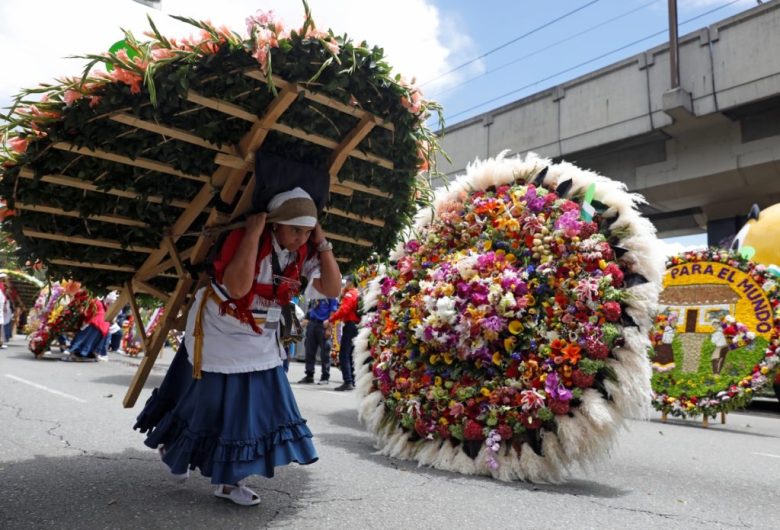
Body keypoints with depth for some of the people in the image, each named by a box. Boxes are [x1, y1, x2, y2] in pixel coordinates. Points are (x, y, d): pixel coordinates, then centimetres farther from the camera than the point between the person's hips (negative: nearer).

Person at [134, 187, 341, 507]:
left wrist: (322, 243, -21)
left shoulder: (304, 252, -9)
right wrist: (253, 234, -39)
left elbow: (332, 289, -14)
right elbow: (238, 287, -43)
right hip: (221, 335, -6)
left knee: (258, 406, 7)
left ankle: (227, 479, 24)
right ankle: (170, 446, 40)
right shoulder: (243, 238, -27)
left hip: (260, 342, 6)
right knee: (214, 402, 8)